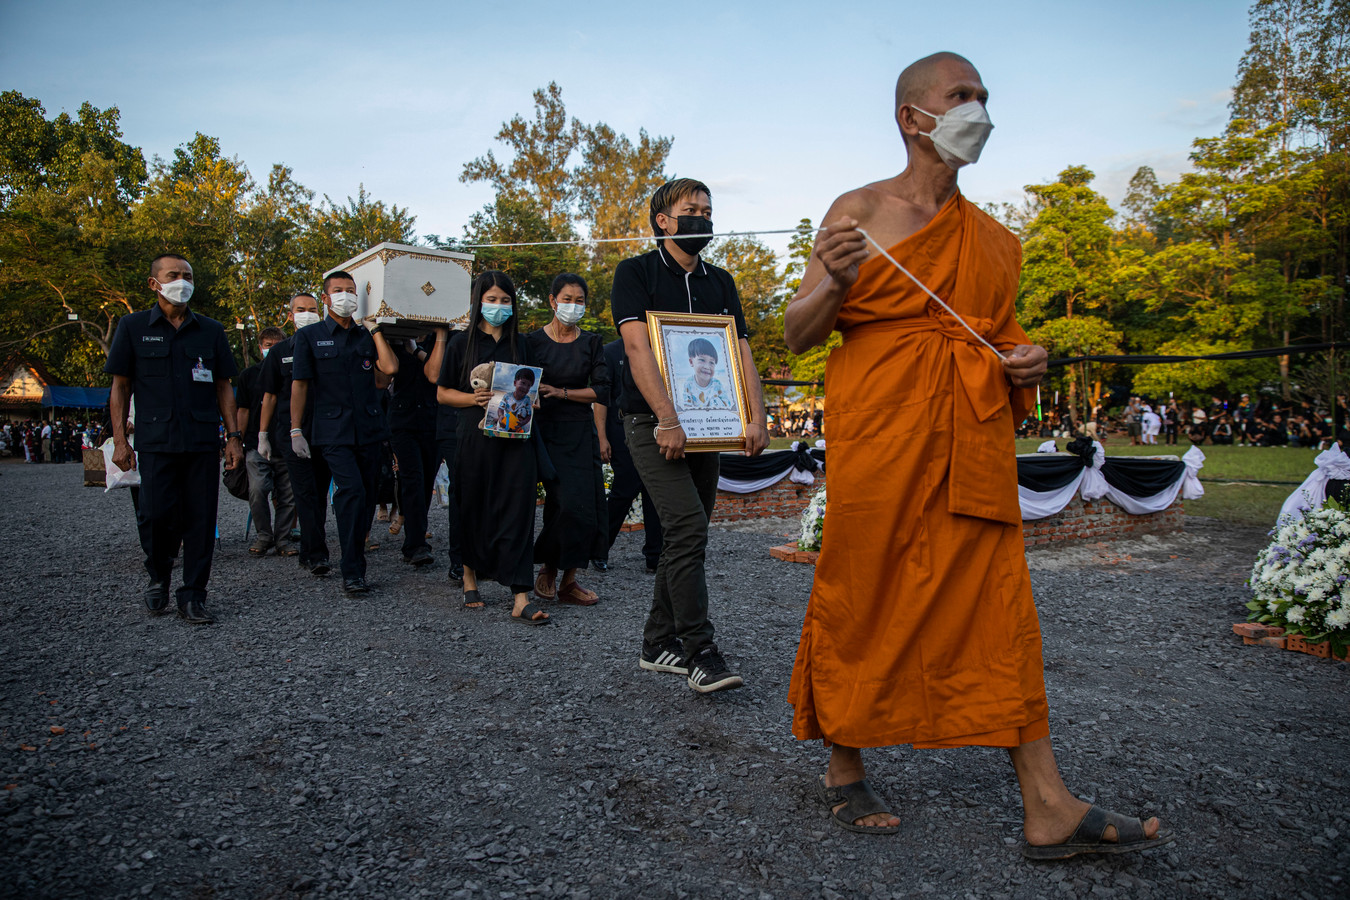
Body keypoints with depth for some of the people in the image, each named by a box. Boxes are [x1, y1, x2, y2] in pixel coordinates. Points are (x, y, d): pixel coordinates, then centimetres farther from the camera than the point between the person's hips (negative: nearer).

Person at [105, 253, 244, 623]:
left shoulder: (211, 330, 12)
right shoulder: (133, 326, 8)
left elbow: (223, 386, 13)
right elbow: (120, 386, 7)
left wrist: (233, 436, 5)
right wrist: (120, 440, -1)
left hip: (203, 440, 2)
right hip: (155, 440, -1)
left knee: (200, 518, 0)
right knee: (156, 514, -7)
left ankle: (193, 596, 10)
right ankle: (158, 575, 22)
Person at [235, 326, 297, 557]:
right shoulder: (249, 374, 10)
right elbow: (243, 411, 11)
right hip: (257, 444, 0)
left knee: (287, 494, 2)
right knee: (257, 490, -14)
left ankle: (283, 538, 15)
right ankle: (264, 535, 4)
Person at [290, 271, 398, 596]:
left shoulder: (367, 335, 16)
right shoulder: (309, 335, 8)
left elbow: (389, 368, 1)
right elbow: (300, 384, 5)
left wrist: (376, 330, 6)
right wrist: (296, 429, 1)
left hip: (369, 427, 4)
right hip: (334, 430, -4)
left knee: (366, 498, 6)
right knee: (352, 491, -18)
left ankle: (355, 558, 21)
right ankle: (352, 572, -12)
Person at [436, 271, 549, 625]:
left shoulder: (520, 344, 14)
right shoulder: (462, 343, 7)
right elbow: (443, 393, 6)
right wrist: (474, 398, -11)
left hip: (516, 437, 1)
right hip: (476, 436, -1)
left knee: (518, 510, -7)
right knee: (474, 509, 6)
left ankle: (520, 598, -10)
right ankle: (470, 574, 30)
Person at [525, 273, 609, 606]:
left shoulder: (591, 343, 7)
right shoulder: (533, 341, 3)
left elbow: (602, 389, -1)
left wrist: (561, 393, -10)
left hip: (581, 432, 3)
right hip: (546, 431, -3)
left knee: (586, 505, -2)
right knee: (567, 503, -13)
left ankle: (568, 581, 9)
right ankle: (548, 568, 8)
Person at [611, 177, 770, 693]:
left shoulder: (720, 282, 16)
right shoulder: (636, 273, 0)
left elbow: (741, 351, 9)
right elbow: (637, 348, -13)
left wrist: (757, 418, -6)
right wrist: (667, 419, -24)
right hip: (653, 423, -6)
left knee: (686, 534, 7)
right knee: (689, 525, -17)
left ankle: (658, 643, 18)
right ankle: (700, 653, -12)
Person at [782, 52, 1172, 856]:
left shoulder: (993, 236, 18)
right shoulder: (861, 210, 2)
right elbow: (797, 334, 0)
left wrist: (1027, 361, 6)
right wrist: (836, 281, -19)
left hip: (973, 442, 6)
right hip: (881, 433, -5)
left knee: (1001, 607, 4)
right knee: (863, 601, 1)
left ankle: (1048, 808, 11)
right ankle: (844, 771, 21)